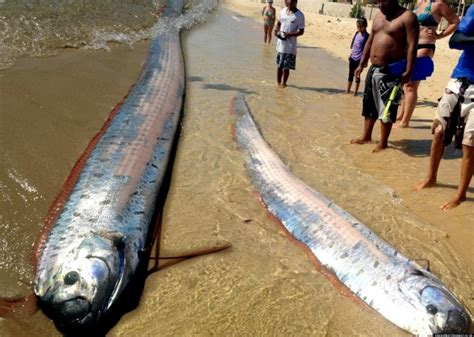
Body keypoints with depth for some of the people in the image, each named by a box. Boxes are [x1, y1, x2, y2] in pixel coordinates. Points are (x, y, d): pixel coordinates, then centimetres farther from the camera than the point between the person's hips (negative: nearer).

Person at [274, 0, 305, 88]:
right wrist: (276, 30, -1)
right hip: (280, 43, 5)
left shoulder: (299, 15, -10)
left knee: (286, 67, 0)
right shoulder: (282, 11, 5)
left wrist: (290, 35, -25)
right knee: (279, 65, 13)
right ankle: (278, 83, 25)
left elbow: (301, 31, -9)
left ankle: (283, 83, 14)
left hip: (290, 46, -5)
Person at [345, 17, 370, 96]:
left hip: (359, 59, -7)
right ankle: (348, 89, 27)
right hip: (353, 58, 7)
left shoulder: (366, 36, -12)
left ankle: (355, 91, 9)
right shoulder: (357, 33, 8)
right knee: (351, 74, 15)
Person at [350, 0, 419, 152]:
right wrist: (361, 64, 17)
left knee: (386, 108, -2)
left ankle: (383, 142, 10)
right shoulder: (378, 16, 13)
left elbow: (412, 46, -16)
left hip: (391, 72, -8)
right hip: (373, 69, 8)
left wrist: (408, 71, -22)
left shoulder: (407, 17, -10)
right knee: (369, 105, 15)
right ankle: (366, 136, 29)